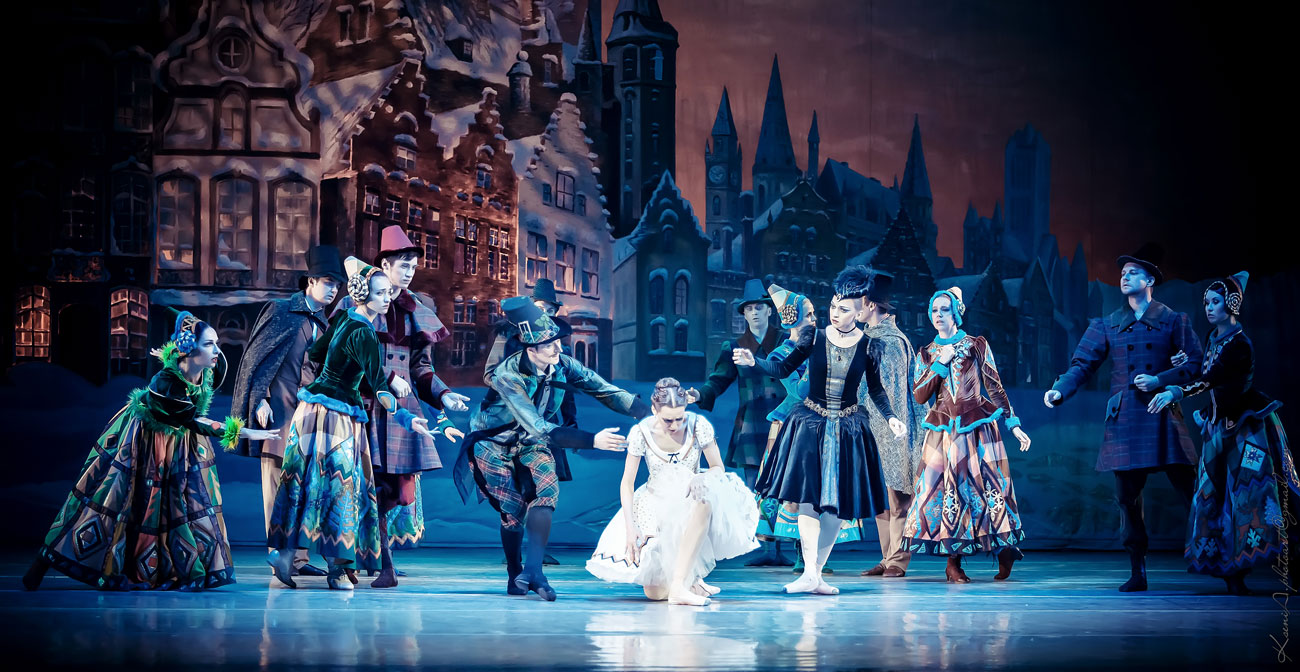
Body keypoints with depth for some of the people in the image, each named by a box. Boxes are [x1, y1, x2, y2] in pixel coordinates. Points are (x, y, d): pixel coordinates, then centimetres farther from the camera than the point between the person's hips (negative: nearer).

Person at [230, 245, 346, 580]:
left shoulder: (322, 324, 16)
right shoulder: (280, 311, -3)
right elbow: (256, 357, -6)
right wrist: (259, 400, -13)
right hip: (279, 413, -6)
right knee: (279, 485, -5)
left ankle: (298, 558, 7)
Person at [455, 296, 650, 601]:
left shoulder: (563, 365, -18)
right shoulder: (508, 376, -33)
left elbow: (606, 390, -17)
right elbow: (540, 428, -39)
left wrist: (650, 412, -31)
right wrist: (592, 440, -46)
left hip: (531, 445, 4)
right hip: (494, 443, -4)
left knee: (546, 490, -20)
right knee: (514, 508, -10)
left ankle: (533, 570, -27)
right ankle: (515, 575, 13)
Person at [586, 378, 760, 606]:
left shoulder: (698, 425, -14)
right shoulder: (641, 432, -14)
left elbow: (718, 468, -5)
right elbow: (627, 483, -8)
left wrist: (699, 480, -29)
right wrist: (630, 527, -19)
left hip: (690, 501, 0)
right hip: (656, 504, 0)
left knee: (703, 501, -42)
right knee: (655, 592, -16)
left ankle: (680, 586, -35)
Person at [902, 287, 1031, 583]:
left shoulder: (976, 345, 6)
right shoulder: (926, 354, 12)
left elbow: (995, 387, 5)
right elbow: (920, 396, 2)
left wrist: (1014, 424, -1)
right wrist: (941, 362, -6)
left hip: (977, 427, -2)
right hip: (944, 431, 2)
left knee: (988, 486, -8)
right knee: (946, 491, -6)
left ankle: (1005, 550, 9)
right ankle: (953, 563, -1)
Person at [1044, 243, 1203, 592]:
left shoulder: (1174, 321, 7)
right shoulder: (1108, 325, 13)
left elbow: (1195, 363, 2)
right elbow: (1083, 363, 6)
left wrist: (1161, 380, -13)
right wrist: (1060, 390, -11)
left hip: (1162, 416, -2)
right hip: (1124, 419, 2)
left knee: (1189, 490, -6)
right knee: (1128, 497, 1)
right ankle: (1137, 572, 8)